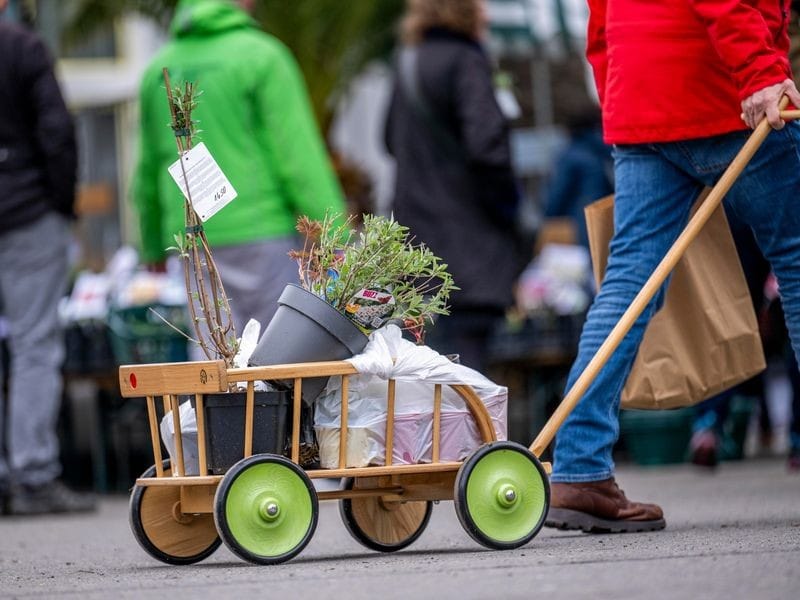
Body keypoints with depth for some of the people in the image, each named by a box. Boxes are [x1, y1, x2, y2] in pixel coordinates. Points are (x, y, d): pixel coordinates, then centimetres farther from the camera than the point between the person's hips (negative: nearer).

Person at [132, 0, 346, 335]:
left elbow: (148, 168, 18)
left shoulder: (159, 69, 11)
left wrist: (153, 245, 29)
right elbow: (299, 154, -11)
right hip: (259, 231, -5)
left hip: (192, 238, 5)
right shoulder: (260, 56, -6)